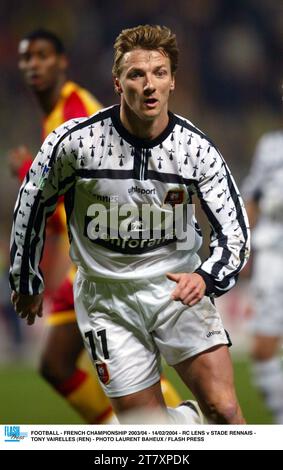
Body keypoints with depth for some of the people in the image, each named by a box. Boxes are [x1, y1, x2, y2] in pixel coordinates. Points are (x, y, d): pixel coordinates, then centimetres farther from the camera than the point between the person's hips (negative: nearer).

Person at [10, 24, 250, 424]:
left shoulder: (197, 149, -9)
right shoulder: (75, 141, -13)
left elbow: (234, 233, -5)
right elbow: (33, 203, 3)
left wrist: (206, 277, -25)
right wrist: (26, 282, 13)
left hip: (178, 286, 1)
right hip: (107, 297, -1)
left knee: (224, 411, -16)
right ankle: (182, 423, 32)